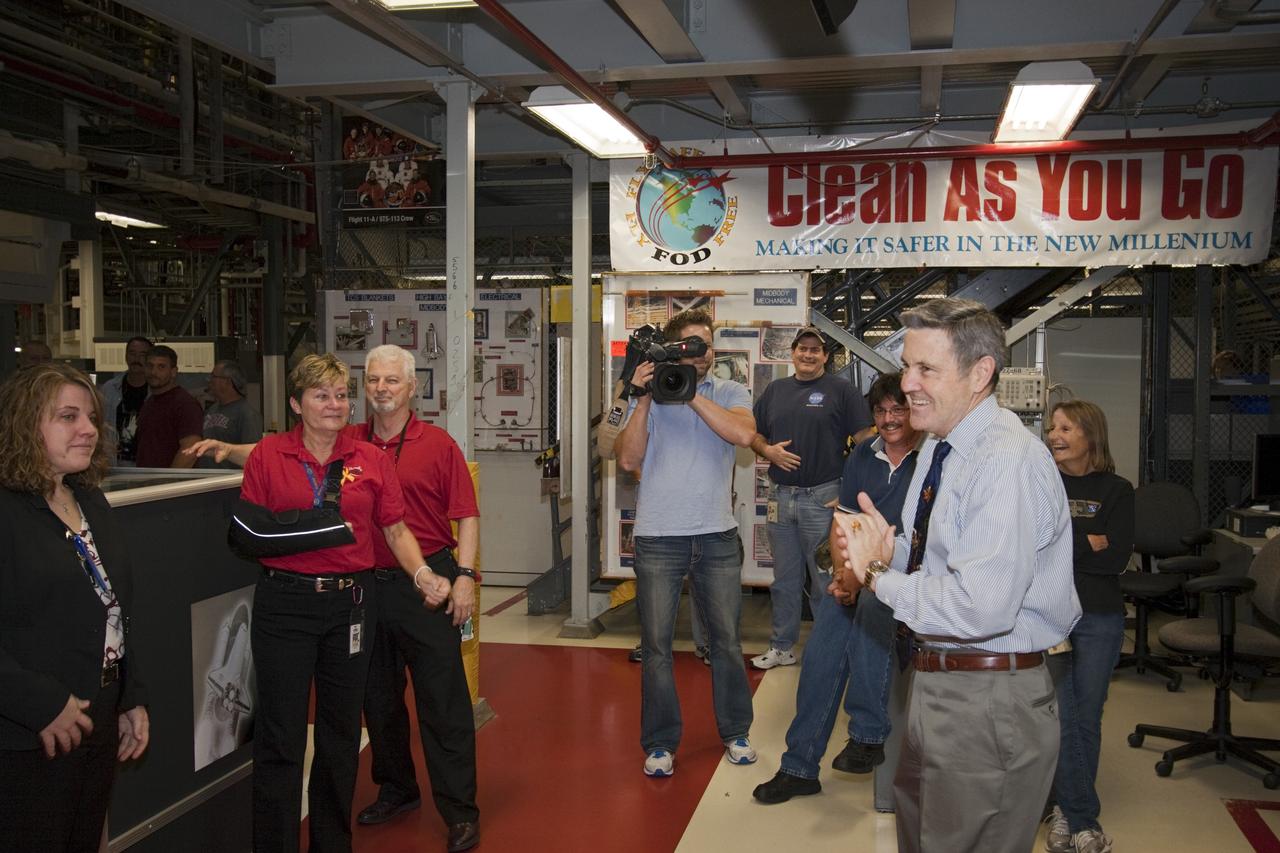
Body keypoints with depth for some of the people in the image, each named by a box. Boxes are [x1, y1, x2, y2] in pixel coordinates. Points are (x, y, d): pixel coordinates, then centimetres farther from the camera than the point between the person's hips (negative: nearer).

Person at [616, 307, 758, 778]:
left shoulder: (730, 393, 6)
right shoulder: (648, 396, 4)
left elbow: (743, 434, -15)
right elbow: (629, 458, -6)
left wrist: (689, 392, -16)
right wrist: (644, 401, -15)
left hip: (717, 536, 1)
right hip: (657, 539, -1)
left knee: (727, 641, 10)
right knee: (656, 645, 4)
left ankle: (735, 732, 28)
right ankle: (660, 743, 17)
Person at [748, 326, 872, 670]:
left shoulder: (842, 391, -1)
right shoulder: (775, 390, 13)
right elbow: (754, 435, 18)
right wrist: (768, 451, -4)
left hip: (823, 499, -4)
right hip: (780, 497, 5)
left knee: (826, 580, 2)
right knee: (785, 578, 14)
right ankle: (782, 647, 24)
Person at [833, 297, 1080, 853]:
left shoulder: (1009, 462, -24)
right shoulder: (938, 446, 7)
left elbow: (982, 608, -33)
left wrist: (877, 577, -20)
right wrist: (888, 548, -5)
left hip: (989, 703, -10)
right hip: (934, 682, 10)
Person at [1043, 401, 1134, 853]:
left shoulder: (1116, 490, 3)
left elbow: (1116, 558, -8)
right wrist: (1086, 545, -10)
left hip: (1100, 618, 0)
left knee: (1087, 718, 6)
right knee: (1061, 718, -1)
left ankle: (1066, 811, 18)